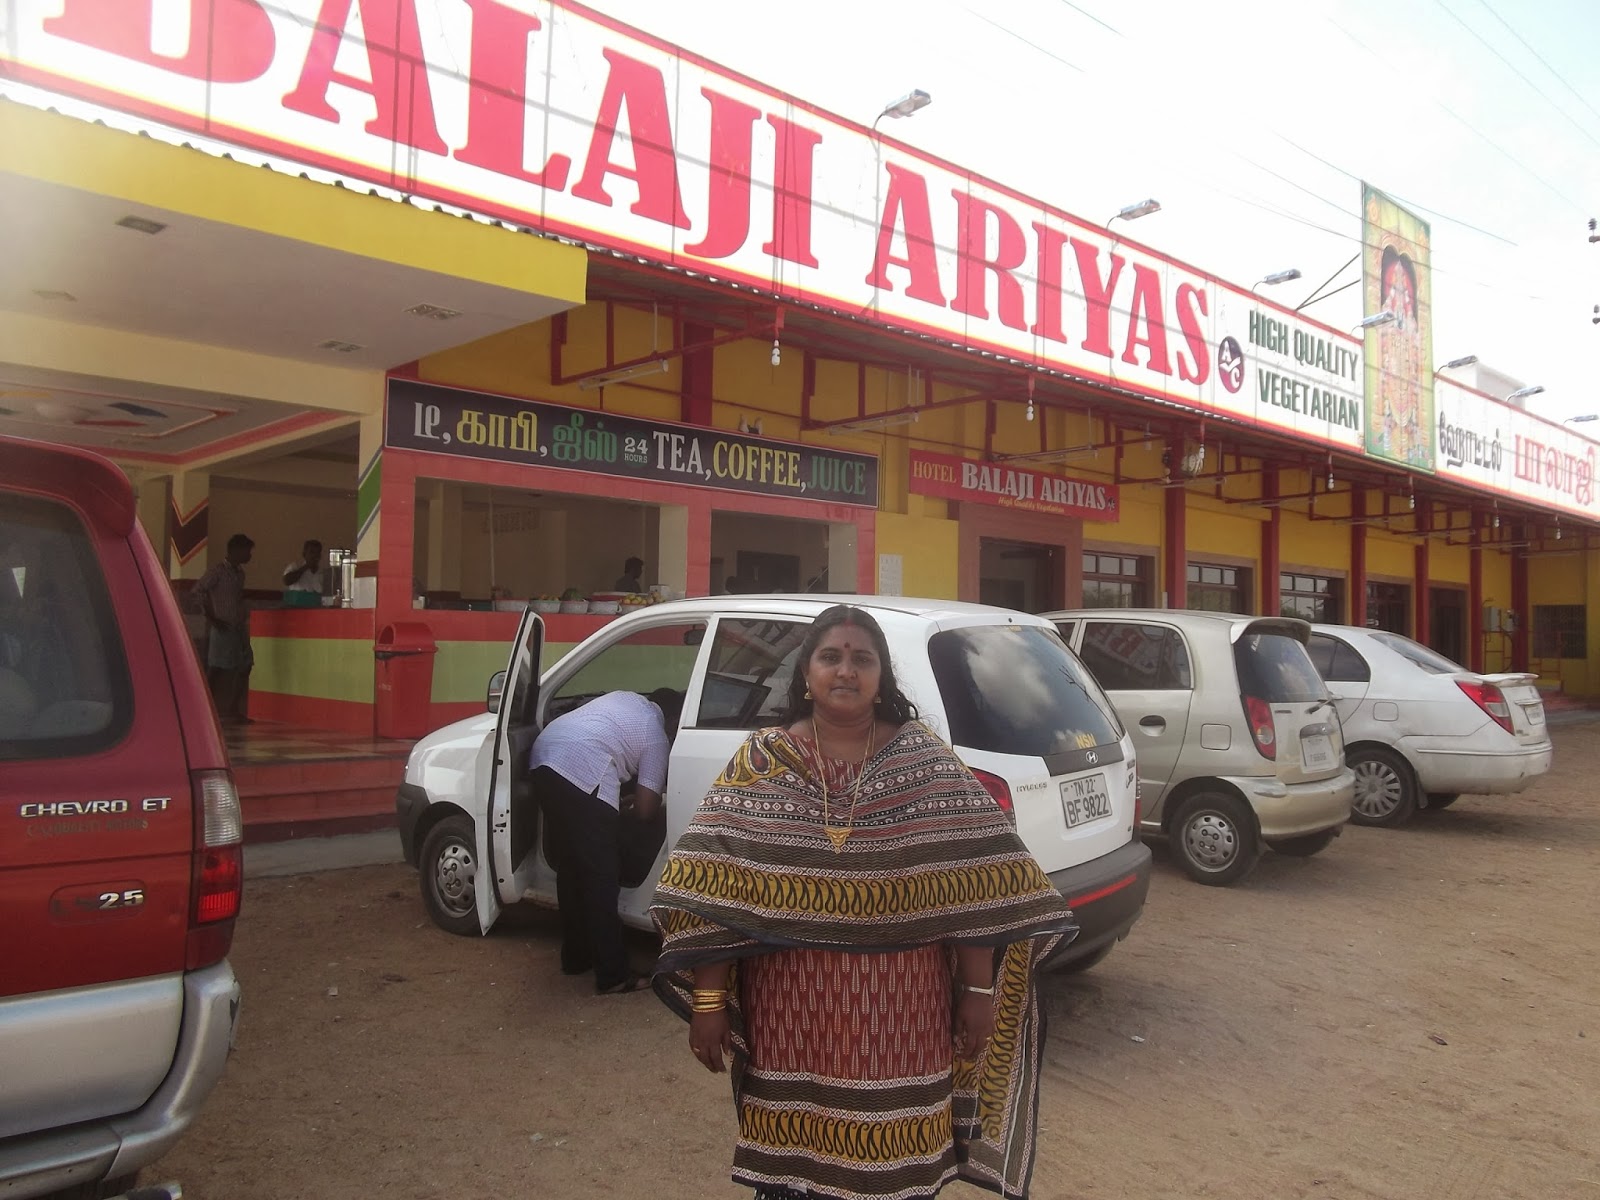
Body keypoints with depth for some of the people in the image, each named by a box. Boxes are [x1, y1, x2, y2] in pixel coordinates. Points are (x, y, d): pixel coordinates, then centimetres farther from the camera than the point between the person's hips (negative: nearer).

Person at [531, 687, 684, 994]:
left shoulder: (624, 699, 28)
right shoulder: (656, 737, 9)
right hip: (581, 774, -8)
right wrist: (628, 808, 29)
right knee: (600, 878, 1)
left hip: (542, 758, 9)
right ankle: (612, 975, 6)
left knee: (570, 867, 20)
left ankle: (576, 957, 31)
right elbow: (645, 810, 6)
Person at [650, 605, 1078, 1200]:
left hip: (901, 1011, 0)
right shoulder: (762, 762, -2)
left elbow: (974, 885, -1)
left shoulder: (925, 760, -2)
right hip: (792, 1011, 0)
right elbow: (711, 889, -4)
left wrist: (979, 990, -3)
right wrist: (708, 999, -8)